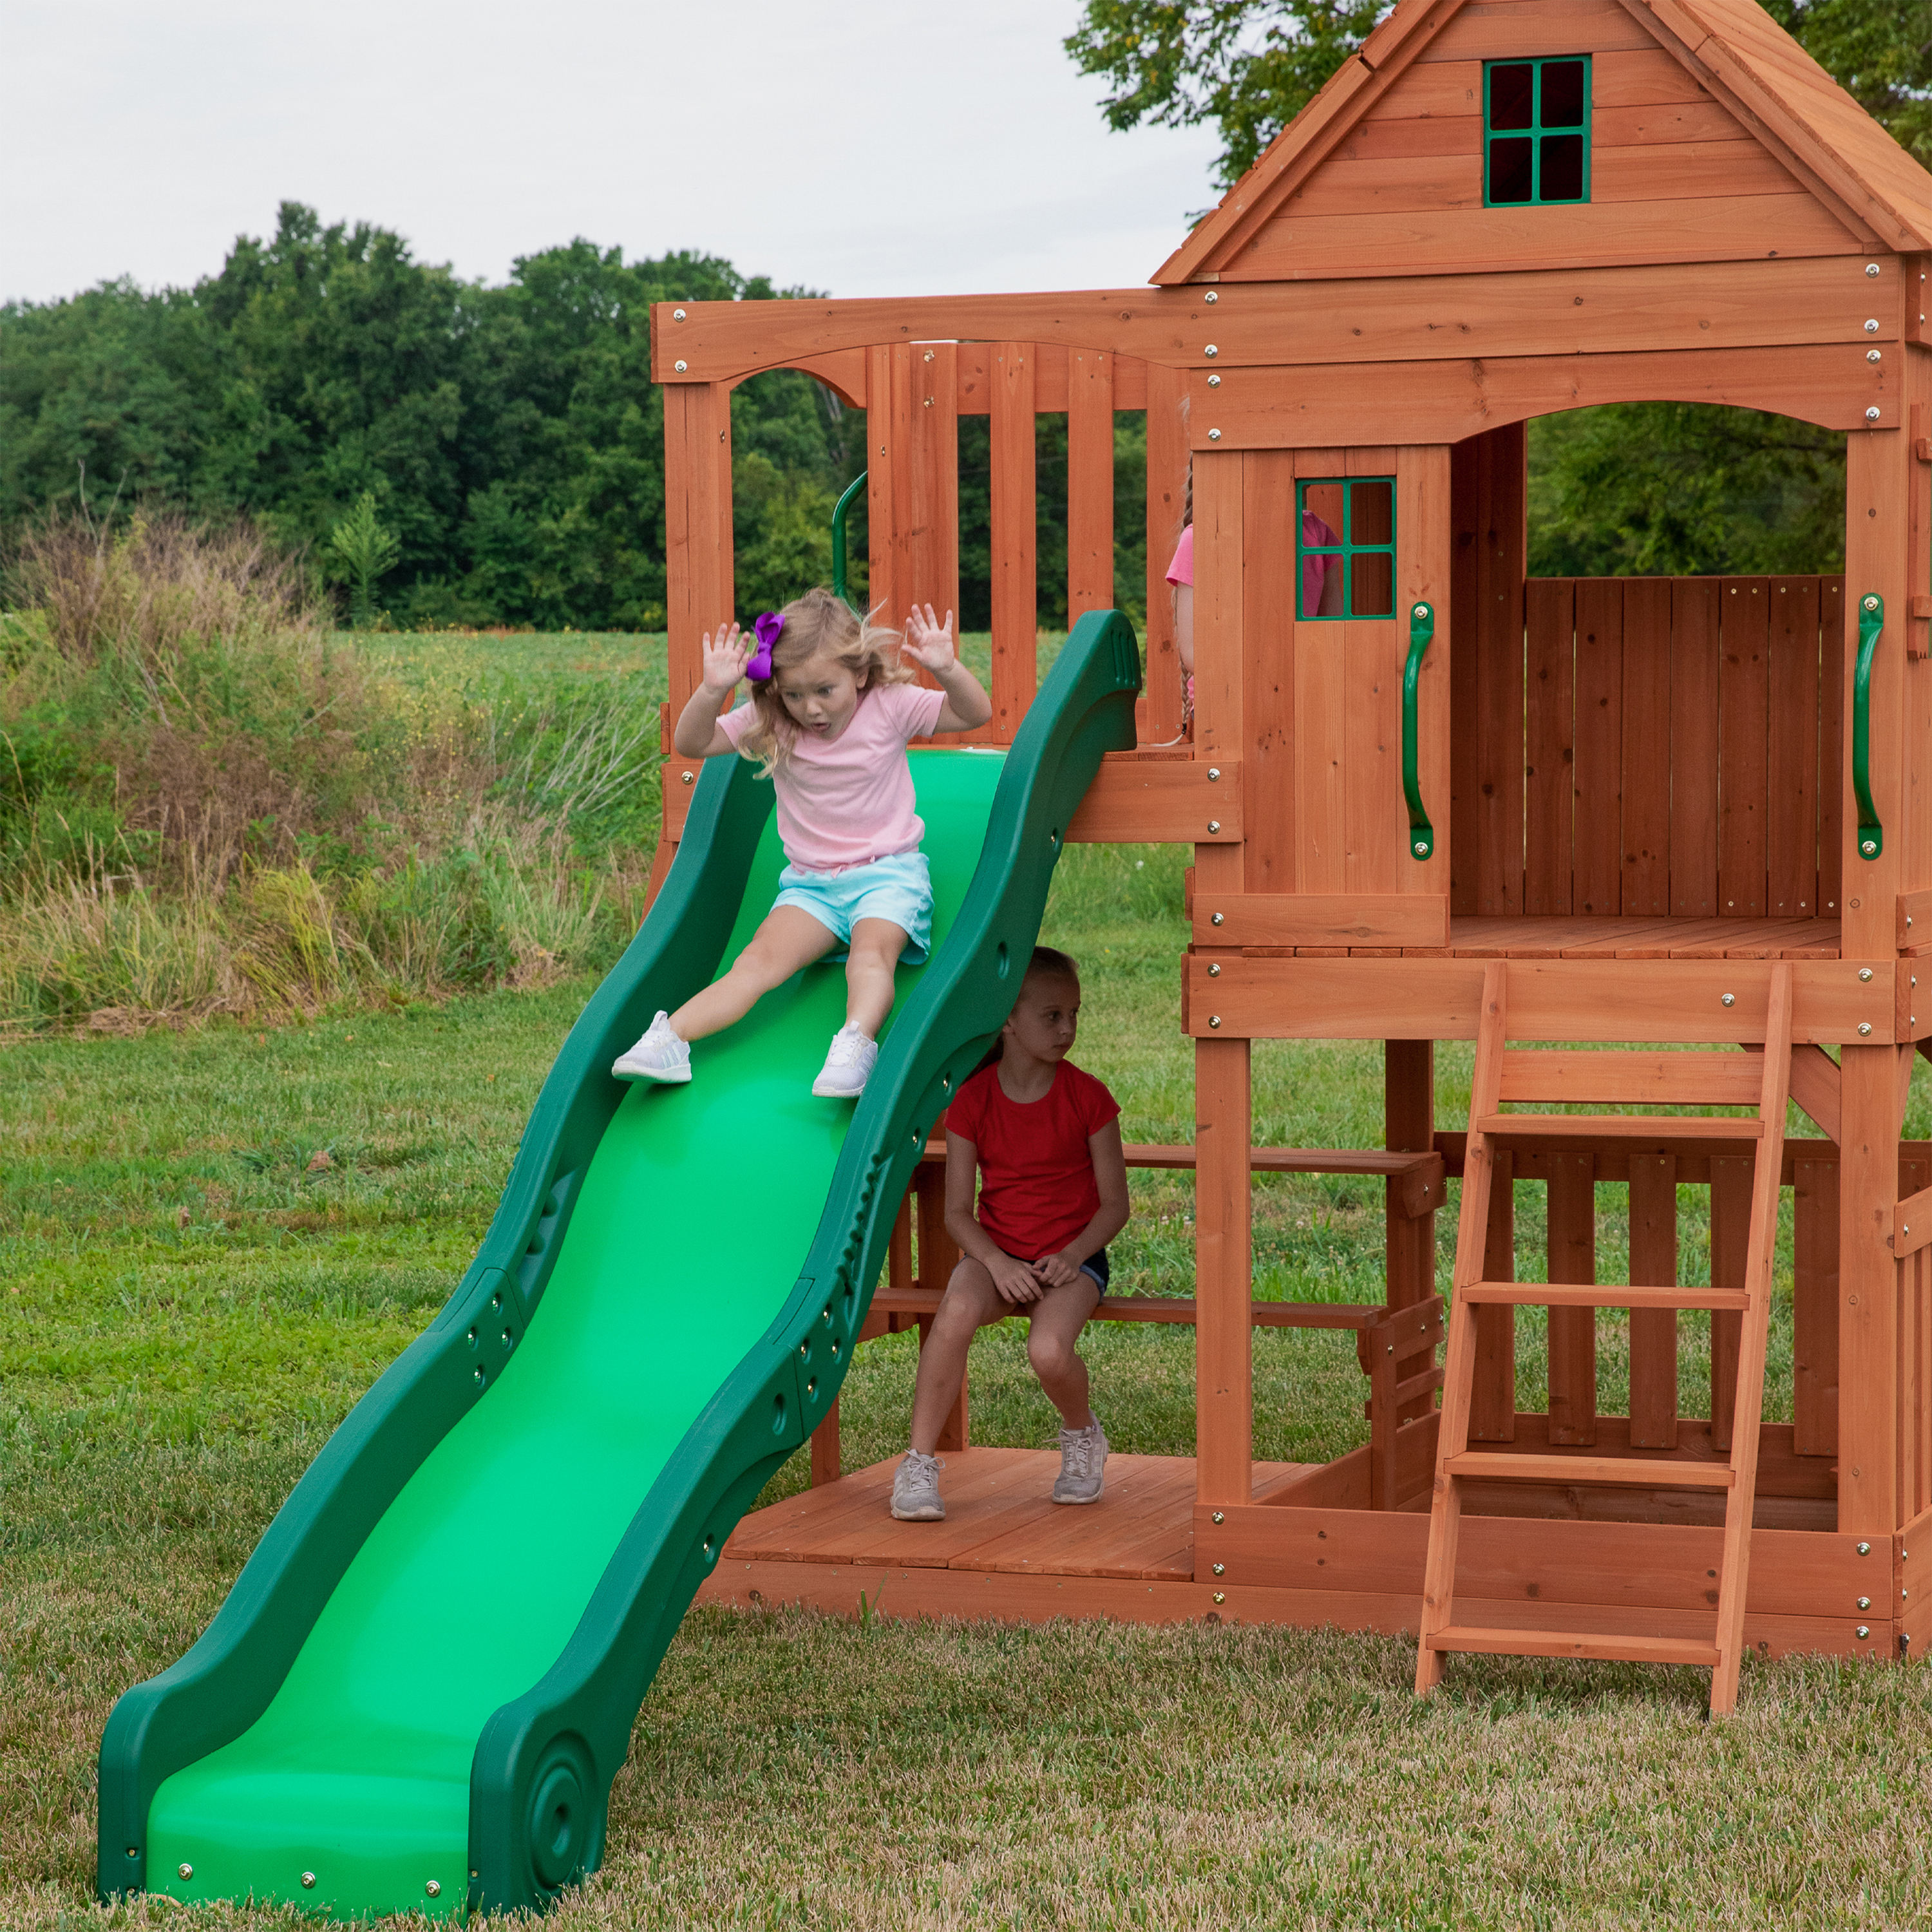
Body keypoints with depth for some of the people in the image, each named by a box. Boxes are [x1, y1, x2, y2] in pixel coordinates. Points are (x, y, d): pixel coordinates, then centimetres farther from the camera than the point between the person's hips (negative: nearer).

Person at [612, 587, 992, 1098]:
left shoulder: (890, 707, -5)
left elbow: (976, 713, -8)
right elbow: (691, 743, -3)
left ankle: (856, 1044, -56)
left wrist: (947, 668, -27)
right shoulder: (771, 724, 0)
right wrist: (712, 691, -21)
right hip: (810, 882, 2)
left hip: (889, 873, -2)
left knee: (872, 951, -32)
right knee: (762, 959, -21)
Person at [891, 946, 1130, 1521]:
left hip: (1071, 1255, -1)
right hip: (997, 1253, 1)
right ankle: (918, 1466, -24)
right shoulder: (973, 1099, -2)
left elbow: (1114, 1204, -1)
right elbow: (957, 1211, 0)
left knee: (1049, 1350, -31)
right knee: (957, 1309, -34)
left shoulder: (1087, 1097, -5)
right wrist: (998, 1263, -18)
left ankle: (1082, 1436, 6)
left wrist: (1072, 1257, -18)